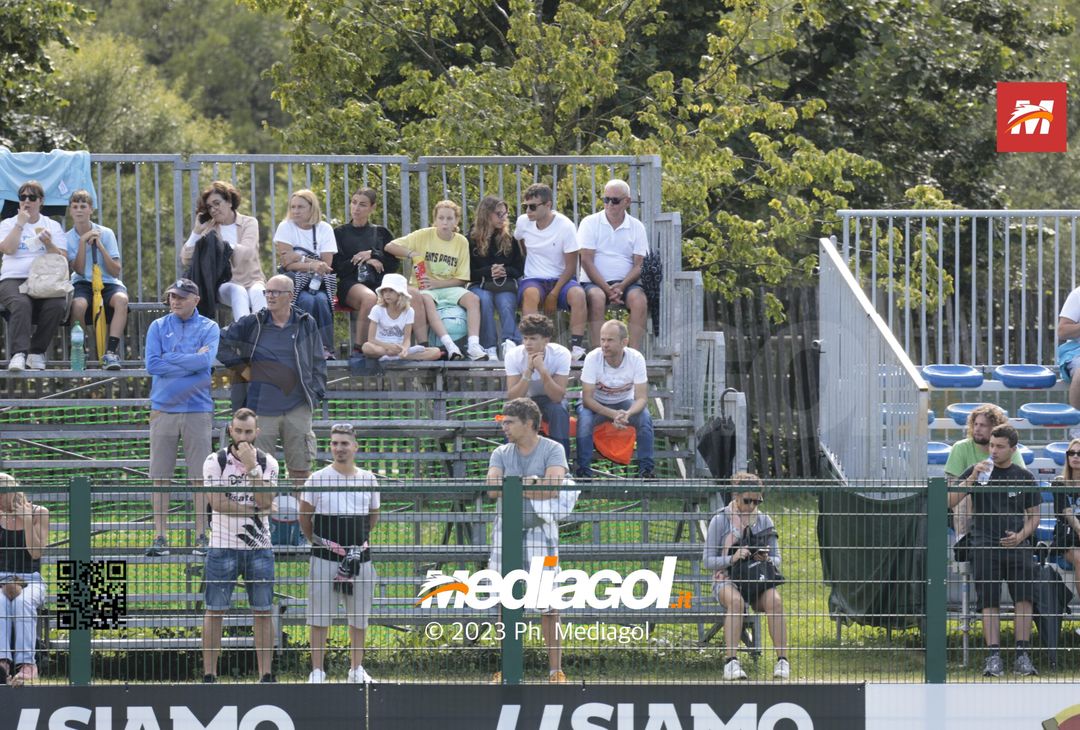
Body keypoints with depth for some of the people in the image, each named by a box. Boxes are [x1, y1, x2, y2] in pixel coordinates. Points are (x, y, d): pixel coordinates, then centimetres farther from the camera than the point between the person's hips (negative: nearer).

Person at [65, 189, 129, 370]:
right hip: (83, 284, 0)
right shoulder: (68, 238, 4)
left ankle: (111, 353, -36)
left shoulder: (106, 233, 1)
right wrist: (83, 241, -13)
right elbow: (79, 270, -8)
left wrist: (99, 246, -14)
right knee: (78, 304, -38)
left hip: (108, 282, 0)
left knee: (121, 299, -36)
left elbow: (116, 271, -4)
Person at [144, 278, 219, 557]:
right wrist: (192, 361, -6)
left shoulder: (209, 328, 6)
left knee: (200, 476, -2)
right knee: (160, 476, -1)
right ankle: (161, 537, 2)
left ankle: (201, 536, 4)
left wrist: (168, 359, -6)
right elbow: (152, 365, -3)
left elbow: (206, 361, -12)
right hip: (163, 409, 1)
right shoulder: (158, 327, 10)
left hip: (198, 409, -1)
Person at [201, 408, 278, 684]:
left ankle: (266, 674, 6)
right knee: (215, 611, -1)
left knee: (263, 612, 2)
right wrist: (254, 510, -10)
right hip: (223, 546, -2)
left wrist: (251, 467, -14)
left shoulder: (268, 463, 5)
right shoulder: (215, 462, -1)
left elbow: (265, 501, -9)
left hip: (259, 547, 2)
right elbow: (217, 501, -13)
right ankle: (209, 674, 1)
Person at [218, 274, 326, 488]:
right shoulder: (252, 324, 4)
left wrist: (315, 393, 4)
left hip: (298, 407, 1)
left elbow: (318, 362, 13)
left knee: (301, 469, 3)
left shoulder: (306, 324, 7)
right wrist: (241, 368, 4)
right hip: (263, 408, -1)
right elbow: (222, 342, 9)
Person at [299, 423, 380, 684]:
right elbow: (304, 515, 7)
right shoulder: (318, 479, -2)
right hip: (326, 557, -3)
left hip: (359, 557, 3)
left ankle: (357, 669, 18)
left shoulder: (368, 480, 7)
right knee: (320, 617, -2)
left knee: (359, 617, 8)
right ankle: (317, 670, 2)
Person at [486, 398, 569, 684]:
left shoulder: (552, 450, 0)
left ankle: (555, 669, -2)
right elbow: (492, 488, -3)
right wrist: (526, 484, -15)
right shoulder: (501, 453, 12)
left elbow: (552, 488, -16)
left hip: (540, 529, -3)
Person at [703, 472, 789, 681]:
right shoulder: (720, 521, -1)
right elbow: (708, 562, -3)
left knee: (775, 600, -31)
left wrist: (767, 560, -13)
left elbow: (777, 560, 11)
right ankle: (731, 662, -42)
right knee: (736, 602, -37)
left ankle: (782, 660, -32)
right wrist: (732, 558, -21)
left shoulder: (764, 521, 9)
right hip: (727, 580, -3)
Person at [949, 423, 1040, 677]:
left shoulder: (1024, 478, 12)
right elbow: (951, 502, -1)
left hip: (1017, 546, 1)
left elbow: (1033, 516, 16)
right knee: (989, 603, -5)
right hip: (985, 546, -1)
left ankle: (1022, 656, -7)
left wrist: (1021, 536, -4)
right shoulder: (977, 472, 9)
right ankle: (993, 656, -4)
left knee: (1024, 598, -10)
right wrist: (972, 479, -14)